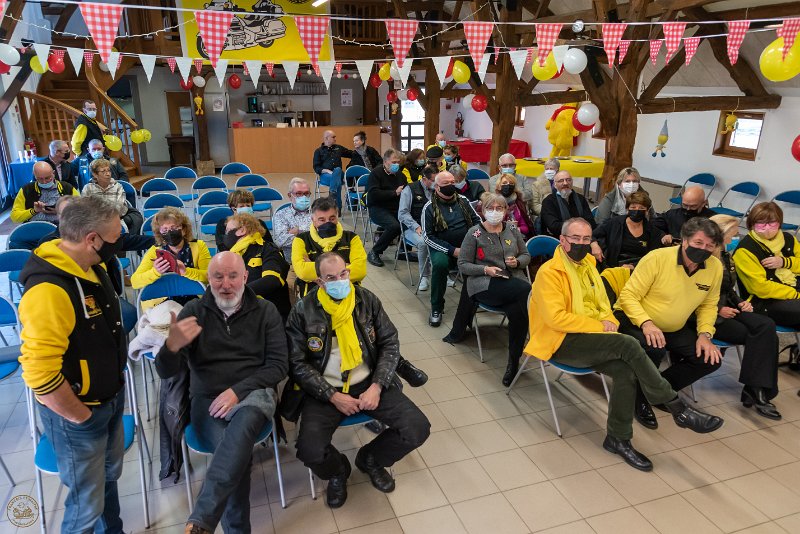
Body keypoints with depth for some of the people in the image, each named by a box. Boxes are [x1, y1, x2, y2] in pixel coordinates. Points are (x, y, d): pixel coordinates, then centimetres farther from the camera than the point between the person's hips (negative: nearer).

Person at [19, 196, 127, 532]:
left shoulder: (89, 267, -2)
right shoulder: (49, 290, -31)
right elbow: (38, 374, -31)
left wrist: (114, 389, 12)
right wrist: (81, 417, -17)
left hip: (111, 399, 9)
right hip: (77, 414, -8)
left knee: (109, 476, 27)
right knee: (87, 505, 10)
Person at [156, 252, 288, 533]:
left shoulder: (265, 311, 4)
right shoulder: (194, 311, 3)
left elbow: (279, 365, 0)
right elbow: (166, 371, -3)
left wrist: (237, 391, -15)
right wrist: (172, 346, -28)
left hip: (253, 393, 0)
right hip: (207, 399, 1)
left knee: (243, 423, -37)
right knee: (238, 453, -30)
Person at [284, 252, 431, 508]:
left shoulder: (367, 300, 0)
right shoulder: (303, 311, -7)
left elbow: (390, 343, 3)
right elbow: (297, 363, -7)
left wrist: (377, 386, -10)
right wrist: (332, 396, -15)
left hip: (368, 384, 2)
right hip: (325, 391, -2)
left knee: (418, 429, -13)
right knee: (310, 451, -26)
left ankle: (370, 459, 19)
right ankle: (338, 470, 15)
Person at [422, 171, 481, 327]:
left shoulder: (463, 200, 10)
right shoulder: (430, 207, -1)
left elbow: (477, 221, 16)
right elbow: (428, 237, -6)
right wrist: (452, 251, -16)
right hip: (442, 248, -3)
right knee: (440, 263, -36)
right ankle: (436, 308, -17)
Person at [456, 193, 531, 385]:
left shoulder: (512, 229, 14)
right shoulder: (474, 233, 3)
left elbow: (526, 255, 21)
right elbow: (463, 264, 2)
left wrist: (517, 262, -3)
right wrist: (486, 269, -14)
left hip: (514, 280, 4)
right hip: (484, 285, -4)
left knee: (518, 311, -31)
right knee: (528, 290, -32)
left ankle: (514, 361, -13)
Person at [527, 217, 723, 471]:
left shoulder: (587, 264, 14)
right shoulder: (550, 272, -12)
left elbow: (601, 302, 22)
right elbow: (557, 318, -19)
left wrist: (608, 320, 0)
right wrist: (598, 326, -15)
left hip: (589, 339, 7)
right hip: (560, 342, -7)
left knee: (625, 370, -20)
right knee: (628, 345, -25)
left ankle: (618, 439, -4)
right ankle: (678, 409, -12)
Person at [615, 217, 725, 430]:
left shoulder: (715, 267, -5)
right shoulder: (657, 258, -21)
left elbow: (708, 305, 10)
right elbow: (628, 295, -20)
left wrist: (705, 334, -5)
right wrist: (646, 323, -34)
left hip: (675, 329, 6)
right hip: (635, 320, -6)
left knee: (711, 359, -9)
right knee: (654, 349, -35)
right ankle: (641, 400, -6)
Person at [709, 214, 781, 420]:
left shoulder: (725, 257, 16)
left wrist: (740, 302, 6)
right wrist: (718, 310, -18)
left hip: (727, 309, 8)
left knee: (767, 326, -19)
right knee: (759, 333, -23)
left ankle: (756, 390, -22)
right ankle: (754, 389, -17)